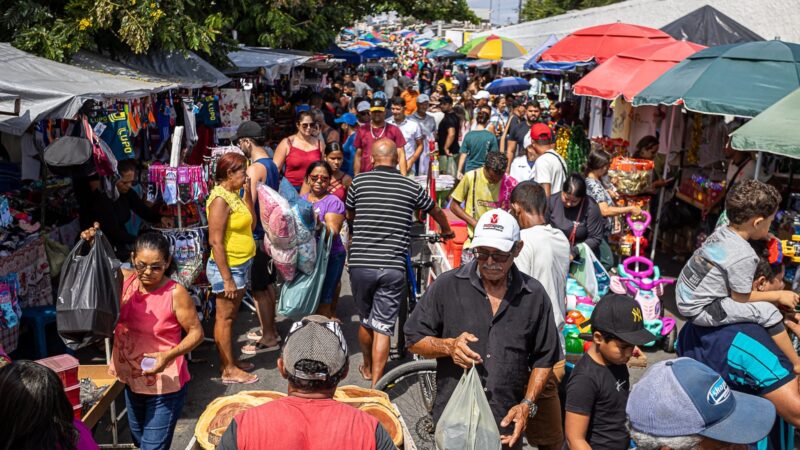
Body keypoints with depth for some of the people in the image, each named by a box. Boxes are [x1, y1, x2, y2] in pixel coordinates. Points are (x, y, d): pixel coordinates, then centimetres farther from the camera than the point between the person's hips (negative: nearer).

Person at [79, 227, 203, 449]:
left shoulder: (175, 293, -21)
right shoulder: (125, 279, -6)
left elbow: (196, 332, -14)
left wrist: (169, 355, -27)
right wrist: (91, 245, -15)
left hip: (164, 385, -6)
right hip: (133, 381, 6)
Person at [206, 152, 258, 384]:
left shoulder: (234, 195, 8)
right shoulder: (220, 199, -19)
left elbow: (251, 224, 11)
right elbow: (215, 242, -22)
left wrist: (248, 192, 5)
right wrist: (227, 279, -22)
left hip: (241, 266, 9)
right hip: (228, 267, -9)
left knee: (230, 317, 18)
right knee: (225, 318, 2)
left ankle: (229, 360, 30)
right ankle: (229, 370, 10)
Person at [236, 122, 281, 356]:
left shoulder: (255, 169, -20)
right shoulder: (272, 164, 9)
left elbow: (249, 206, -24)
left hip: (257, 236, -9)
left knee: (259, 289, 0)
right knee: (268, 284, 19)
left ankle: (269, 338, 8)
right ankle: (269, 329, 31)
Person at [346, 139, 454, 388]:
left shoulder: (359, 181, 3)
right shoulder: (411, 187, 3)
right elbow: (436, 211, 22)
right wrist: (446, 230, 44)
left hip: (360, 264, 1)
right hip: (393, 268, -1)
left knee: (366, 321, 20)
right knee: (383, 328, 4)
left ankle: (367, 368, 42)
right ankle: (375, 385, 3)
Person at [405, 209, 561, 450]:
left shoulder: (534, 295, 0)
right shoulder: (446, 286, -5)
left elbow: (544, 358, 6)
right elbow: (414, 339, 1)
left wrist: (528, 404, -4)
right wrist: (448, 346, -17)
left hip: (507, 425, 1)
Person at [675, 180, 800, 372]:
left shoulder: (721, 232, -1)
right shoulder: (744, 256, -24)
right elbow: (740, 297, -13)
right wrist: (778, 296, -1)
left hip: (687, 296, 9)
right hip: (699, 310, -9)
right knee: (768, 311, -8)